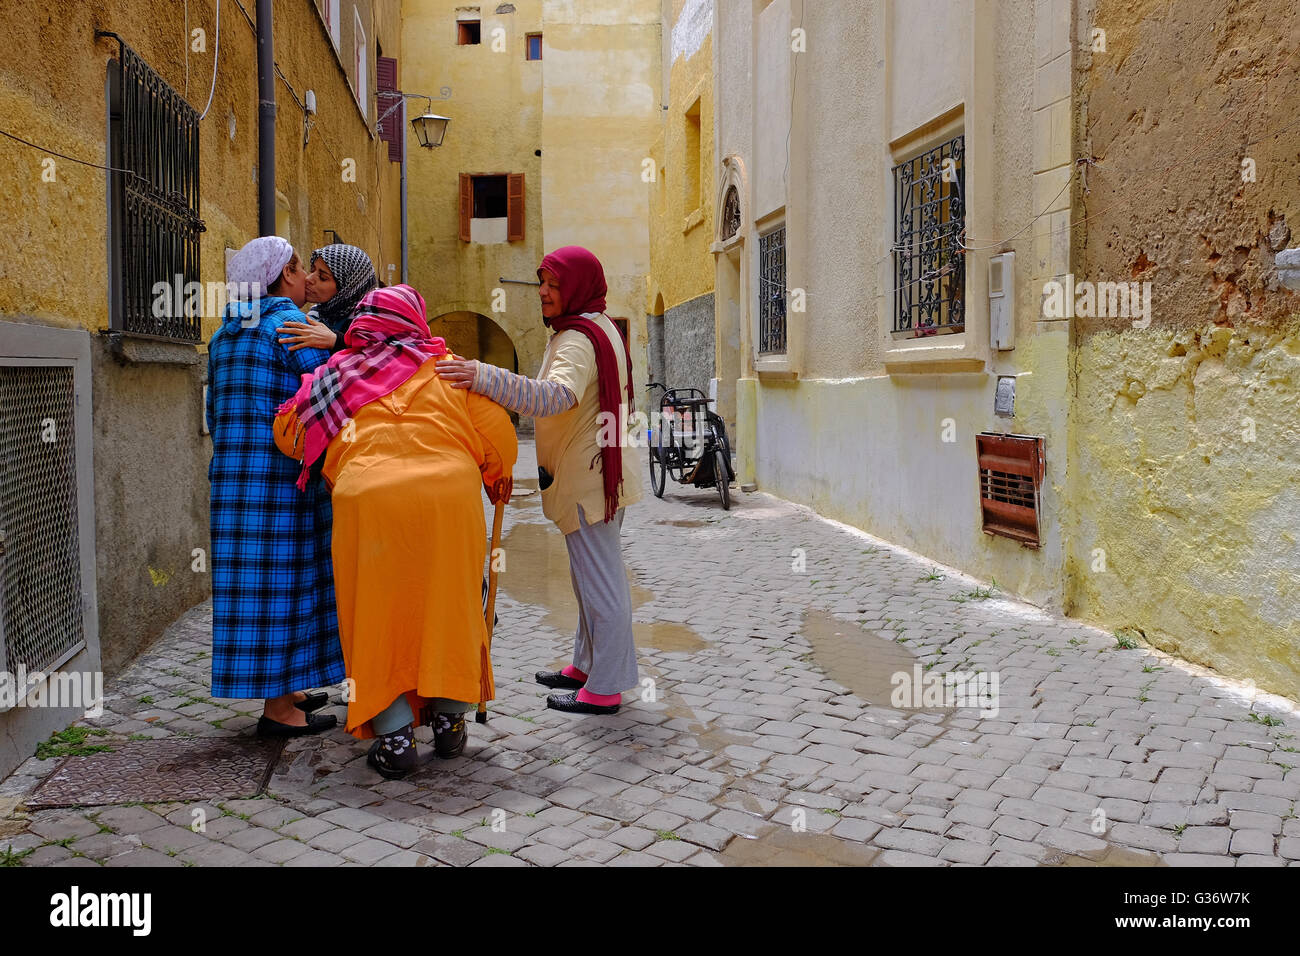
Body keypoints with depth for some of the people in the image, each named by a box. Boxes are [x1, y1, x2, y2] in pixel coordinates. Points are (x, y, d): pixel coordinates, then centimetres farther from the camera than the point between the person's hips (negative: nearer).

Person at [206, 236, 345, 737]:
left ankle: (281, 691, 24)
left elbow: (216, 411, 20)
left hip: (233, 471, 9)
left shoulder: (227, 333, 17)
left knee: (255, 579, 13)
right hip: (280, 474, -8)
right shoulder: (288, 324, -10)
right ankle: (278, 709, 4)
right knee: (278, 582, -3)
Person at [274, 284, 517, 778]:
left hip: (367, 502, 0)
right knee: (448, 607, 15)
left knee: (379, 614, 10)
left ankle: (395, 737, 7)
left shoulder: (338, 373, 15)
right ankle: (449, 720, 22)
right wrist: (497, 478, 28)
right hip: (449, 497, 0)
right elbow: (496, 429, 9)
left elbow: (287, 428, 21)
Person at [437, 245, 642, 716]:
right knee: (592, 576, 19)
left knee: (598, 579, -3)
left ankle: (605, 687, 6)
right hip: (596, 473, 11)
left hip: (587, 480, -11)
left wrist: (484, 377, -47)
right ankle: (587, 665, 33)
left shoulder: (579, 339, -20)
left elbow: (555, 396, -39)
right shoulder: (598, 329, 15)